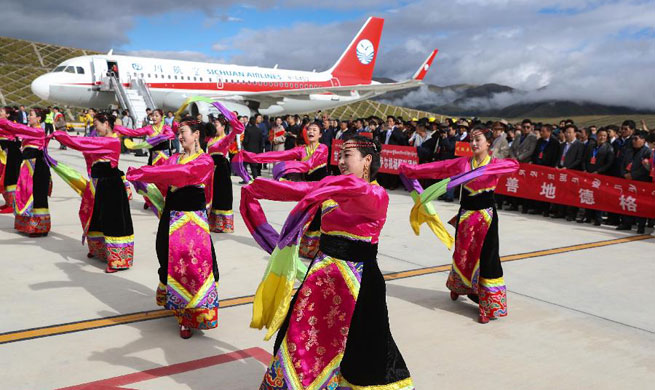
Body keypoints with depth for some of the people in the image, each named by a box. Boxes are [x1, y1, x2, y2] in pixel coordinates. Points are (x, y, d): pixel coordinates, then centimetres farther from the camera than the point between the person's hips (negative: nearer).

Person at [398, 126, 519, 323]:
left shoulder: (495, 164, -6)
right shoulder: (463, 163, 3)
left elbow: (513, 165, -27)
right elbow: (437, 167, 5)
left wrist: (487, 168, -42)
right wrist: (411, 170, 4)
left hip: (485, 216, -3)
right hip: (465, 214, 3)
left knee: (486, 257, -4)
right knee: (463, 254, 16)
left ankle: (488, 305, 4)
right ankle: (459, 286, 46)